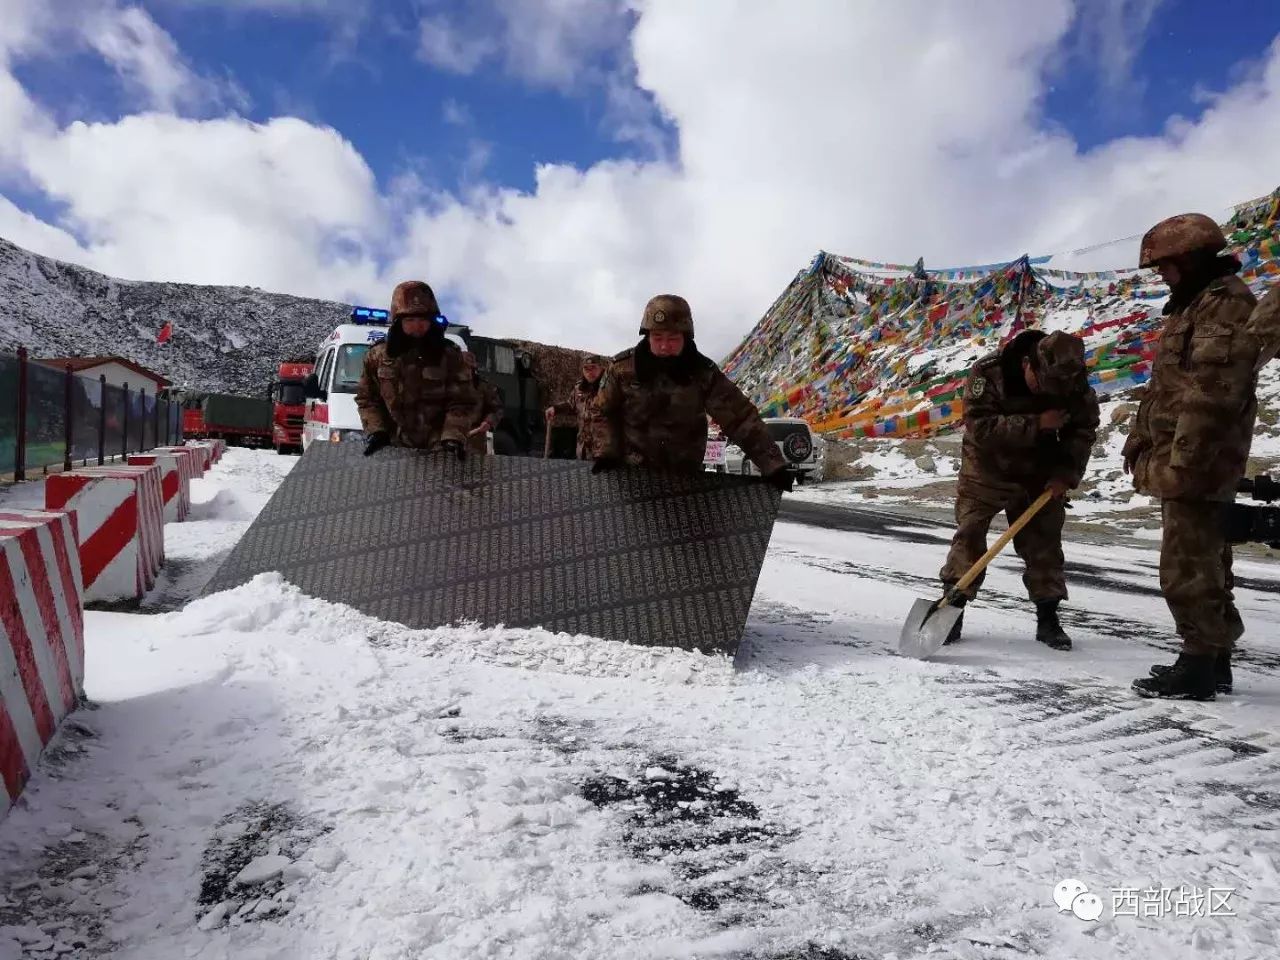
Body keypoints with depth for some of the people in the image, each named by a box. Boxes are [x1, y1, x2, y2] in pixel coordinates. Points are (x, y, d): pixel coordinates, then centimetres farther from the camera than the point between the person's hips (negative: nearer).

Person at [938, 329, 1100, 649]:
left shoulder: (1075, 383, -15)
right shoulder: (987, 373, -27)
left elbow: (1083, 428, -3)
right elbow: (980, 427, -32)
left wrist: (1066, 473, -15)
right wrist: (1035, 425, -36)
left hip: (1040, 474, 3)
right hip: (987, 468, -3)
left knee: (1044, 539, 5)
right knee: (970, 532, -6)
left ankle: (1048, 617, 15)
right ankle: (953, 606, 2)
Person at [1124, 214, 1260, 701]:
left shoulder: (1227, 302, -12)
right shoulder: (1192, 305, 20)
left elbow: (1212, 392, -22)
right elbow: (1164, 386, 23)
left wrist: (1183, 460, -25)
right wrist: (1140, 440, 20)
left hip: (1196, 465, -11)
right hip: (1181, 464, 11)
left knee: (1187, 571, -7)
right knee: (1204, 565, 16)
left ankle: (1200, 666, 2)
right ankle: (1213, 660, 26)